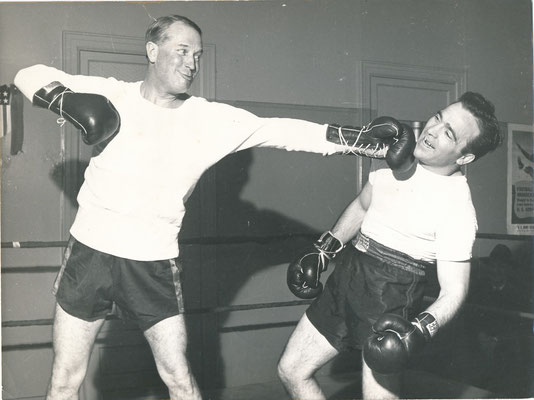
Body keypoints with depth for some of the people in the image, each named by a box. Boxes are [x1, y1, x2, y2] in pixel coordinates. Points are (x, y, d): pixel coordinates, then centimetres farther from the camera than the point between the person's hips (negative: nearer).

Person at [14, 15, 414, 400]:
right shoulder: (113, 95, -3)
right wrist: (67, 102, -17)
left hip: (155, 265, 0)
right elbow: (30, 75, 4)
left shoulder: (212, 119, -4)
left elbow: (281, 131, -10)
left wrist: (363, 139, -18)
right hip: (90, 252, 1)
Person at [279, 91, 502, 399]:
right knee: (291, 371, 10)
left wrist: (418, 332, -32)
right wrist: (323, 251, 11)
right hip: (347, 276, 7)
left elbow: (454, 290, -15)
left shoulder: (458, 208, -17)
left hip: (392, 297, -7)